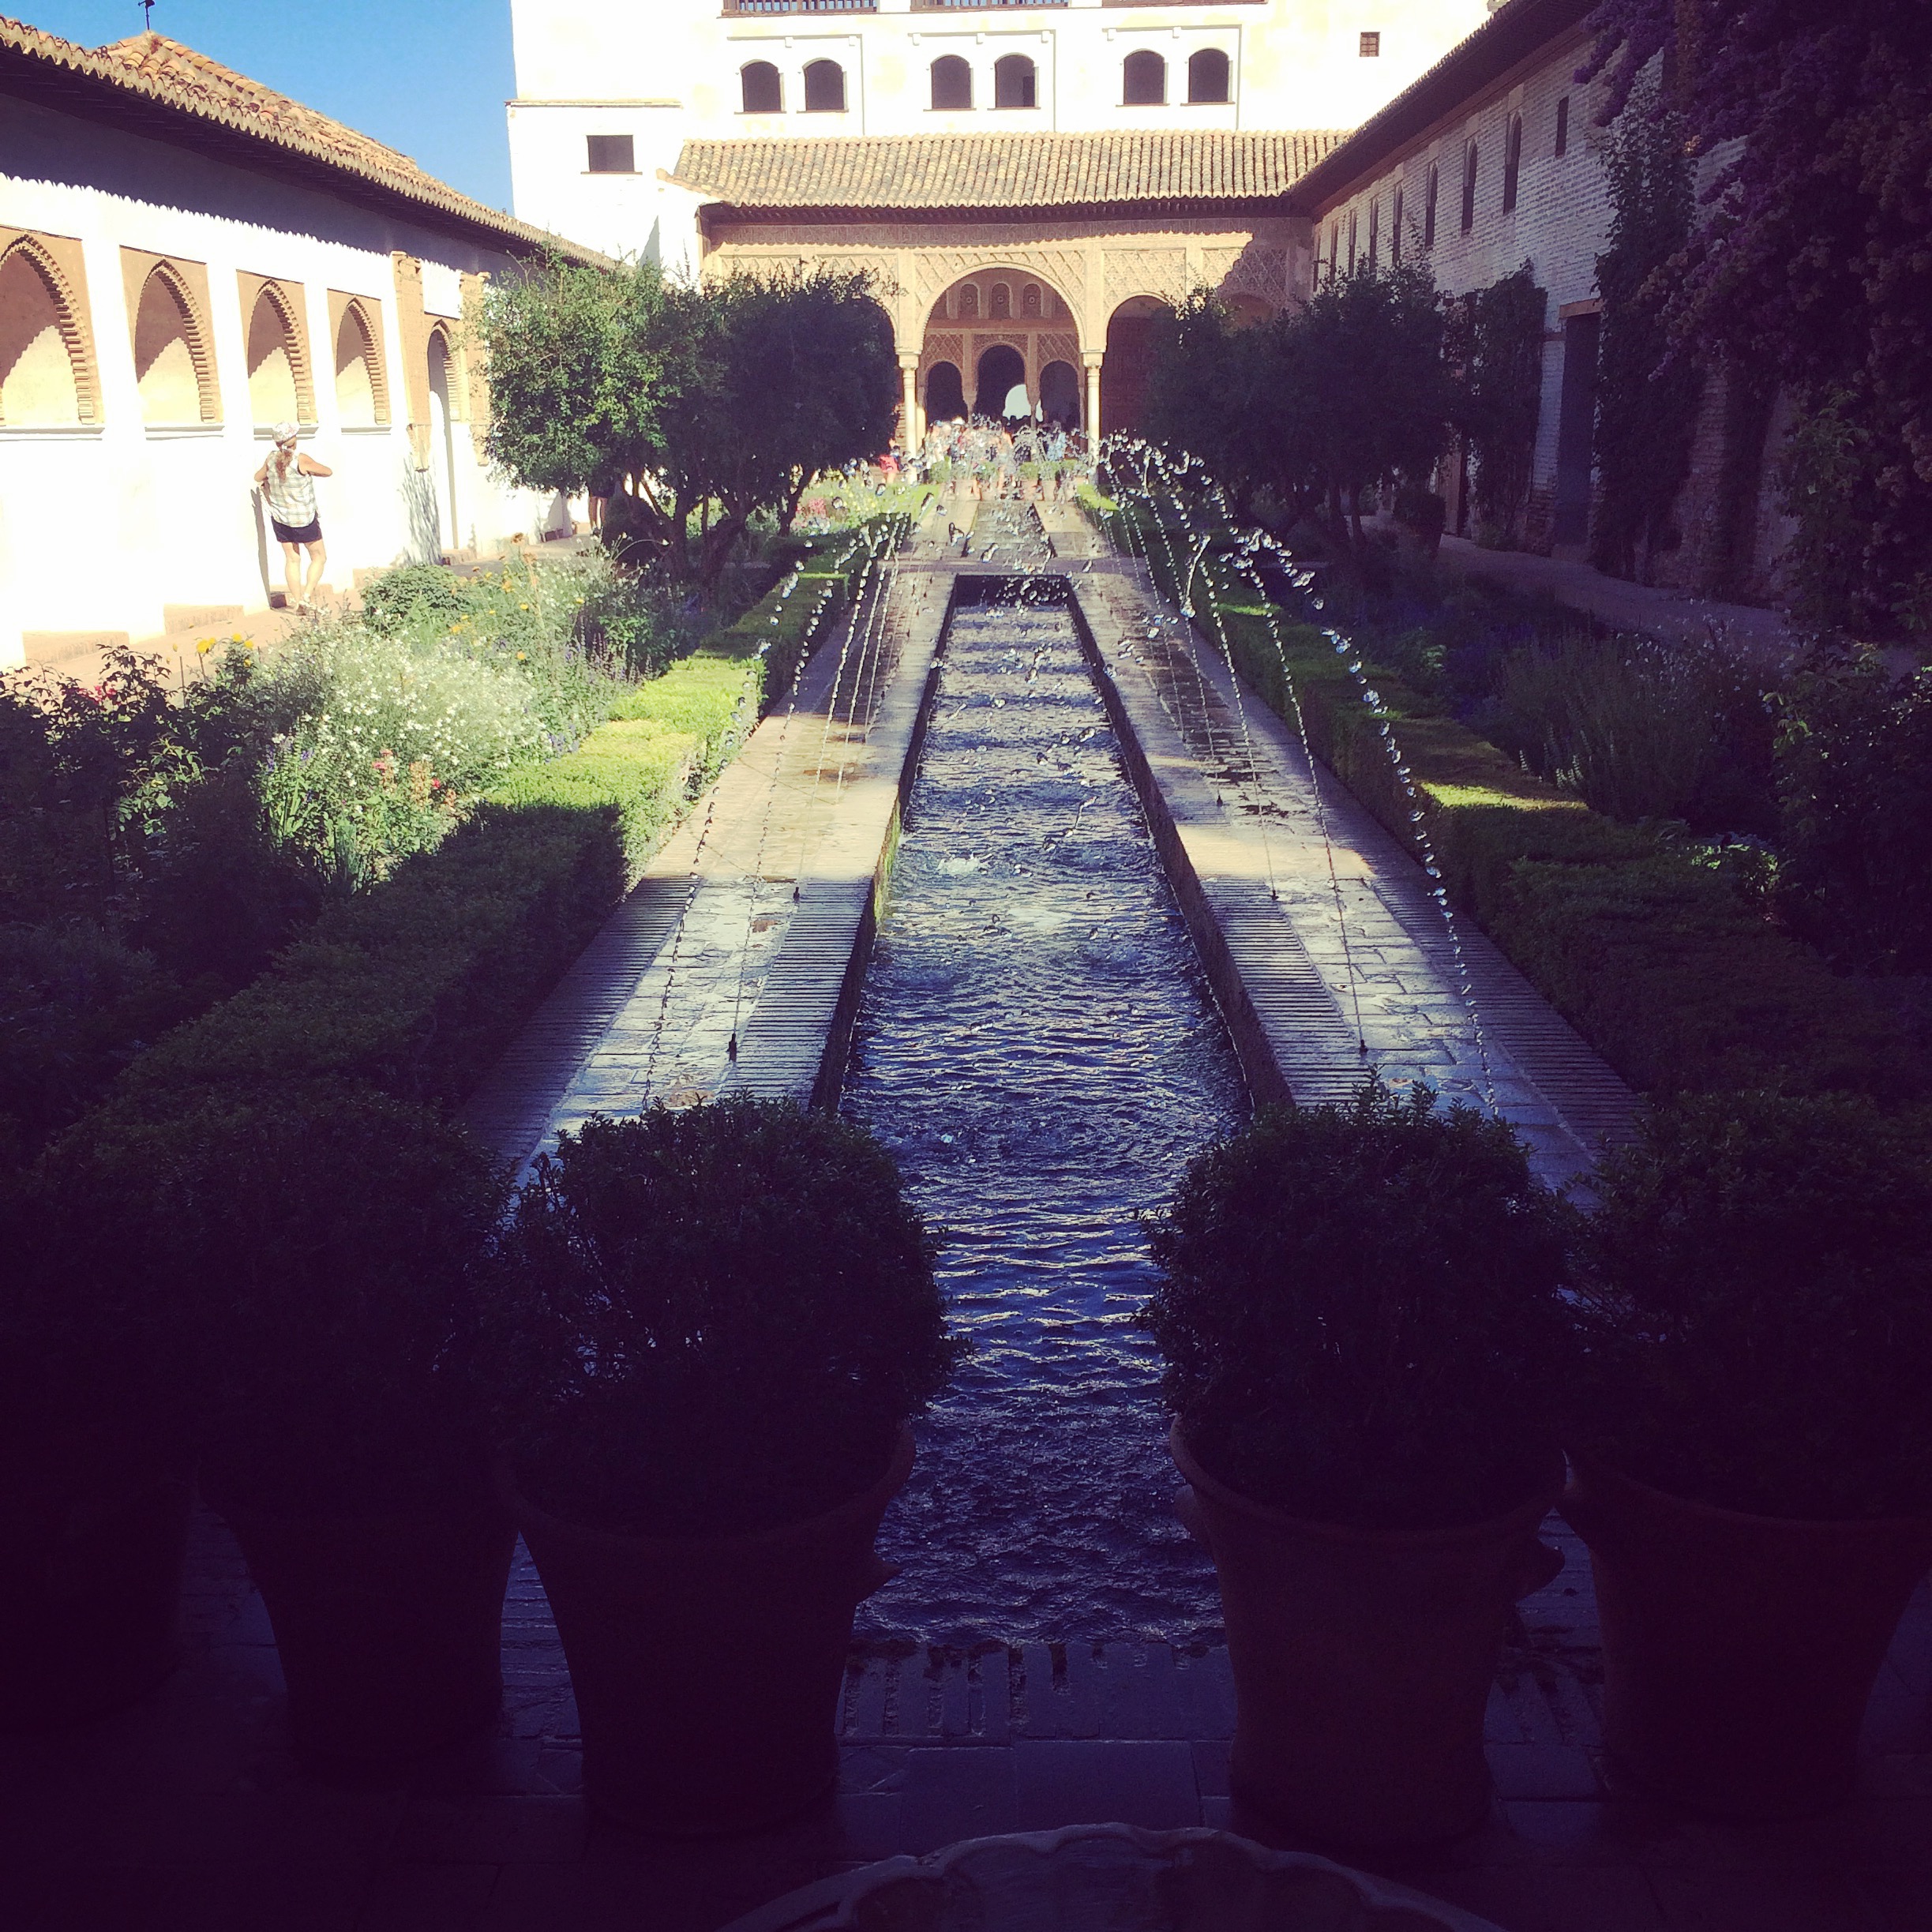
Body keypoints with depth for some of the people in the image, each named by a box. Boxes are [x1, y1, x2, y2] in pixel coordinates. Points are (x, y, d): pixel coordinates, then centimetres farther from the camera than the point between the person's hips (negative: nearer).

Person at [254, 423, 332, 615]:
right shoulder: (301, 460, -18)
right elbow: (328, 472, -7)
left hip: (280, 518, 5)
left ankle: (296, 600, 11)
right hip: (304, 519, -5)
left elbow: (258, 478, 13)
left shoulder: (271, 458, -3)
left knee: (291, 559, 12)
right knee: (319, 557, 8)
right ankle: (308, 596, -6)